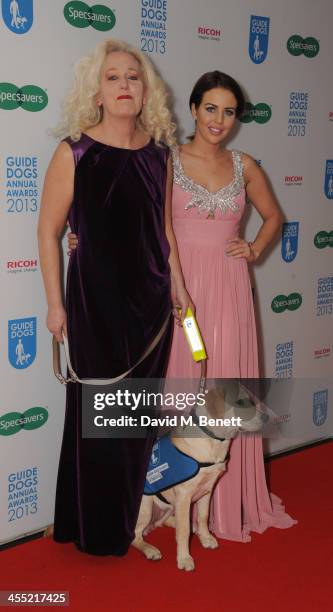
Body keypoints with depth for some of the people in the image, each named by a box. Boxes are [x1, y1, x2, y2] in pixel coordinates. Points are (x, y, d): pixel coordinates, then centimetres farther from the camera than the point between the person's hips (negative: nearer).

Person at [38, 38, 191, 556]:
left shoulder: (158, 152, 4)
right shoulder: (75, 153, -10)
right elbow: (48, 231, -7)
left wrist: (176, 284, 11)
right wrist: (55, 303, -8)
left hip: (151, 299, 5)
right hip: (96, 299, -4)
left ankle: (135, 512, 32)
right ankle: (98, 528, 24)